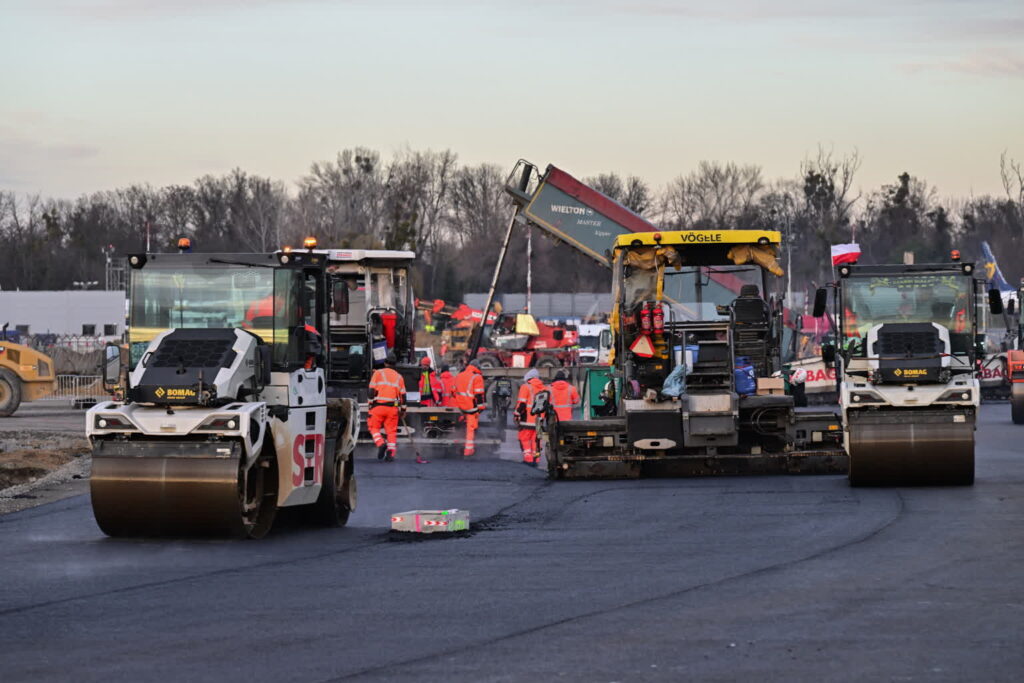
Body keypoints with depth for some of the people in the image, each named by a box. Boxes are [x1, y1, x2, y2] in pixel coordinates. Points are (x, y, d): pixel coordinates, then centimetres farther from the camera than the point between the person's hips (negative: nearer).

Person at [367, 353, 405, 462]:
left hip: (379, 406, -2)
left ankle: (381, 444, -14)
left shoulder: (378, 373, 3)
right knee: (391, 431, 6)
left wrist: (370, 404, -1)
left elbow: (372, 390, -5)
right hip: (393, 408, 2)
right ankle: (390, 452, -4)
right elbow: (403, 395, 10)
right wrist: (402, 409, 17)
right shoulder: (399, 377, 11)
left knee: (374, 427, 9)